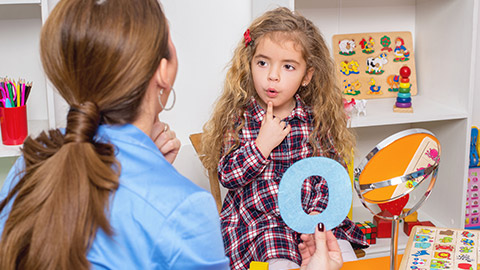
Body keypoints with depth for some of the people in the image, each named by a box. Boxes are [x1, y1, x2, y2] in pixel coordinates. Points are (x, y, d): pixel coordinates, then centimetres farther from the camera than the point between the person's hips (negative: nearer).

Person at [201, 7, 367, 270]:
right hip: (256, 216, -2)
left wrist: (318, 211, -11)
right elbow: (227, 176, -8)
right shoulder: (239, 119, -3)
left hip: (311, 213, 3)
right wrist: (262, 145, -18)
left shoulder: (317, 119, 2)